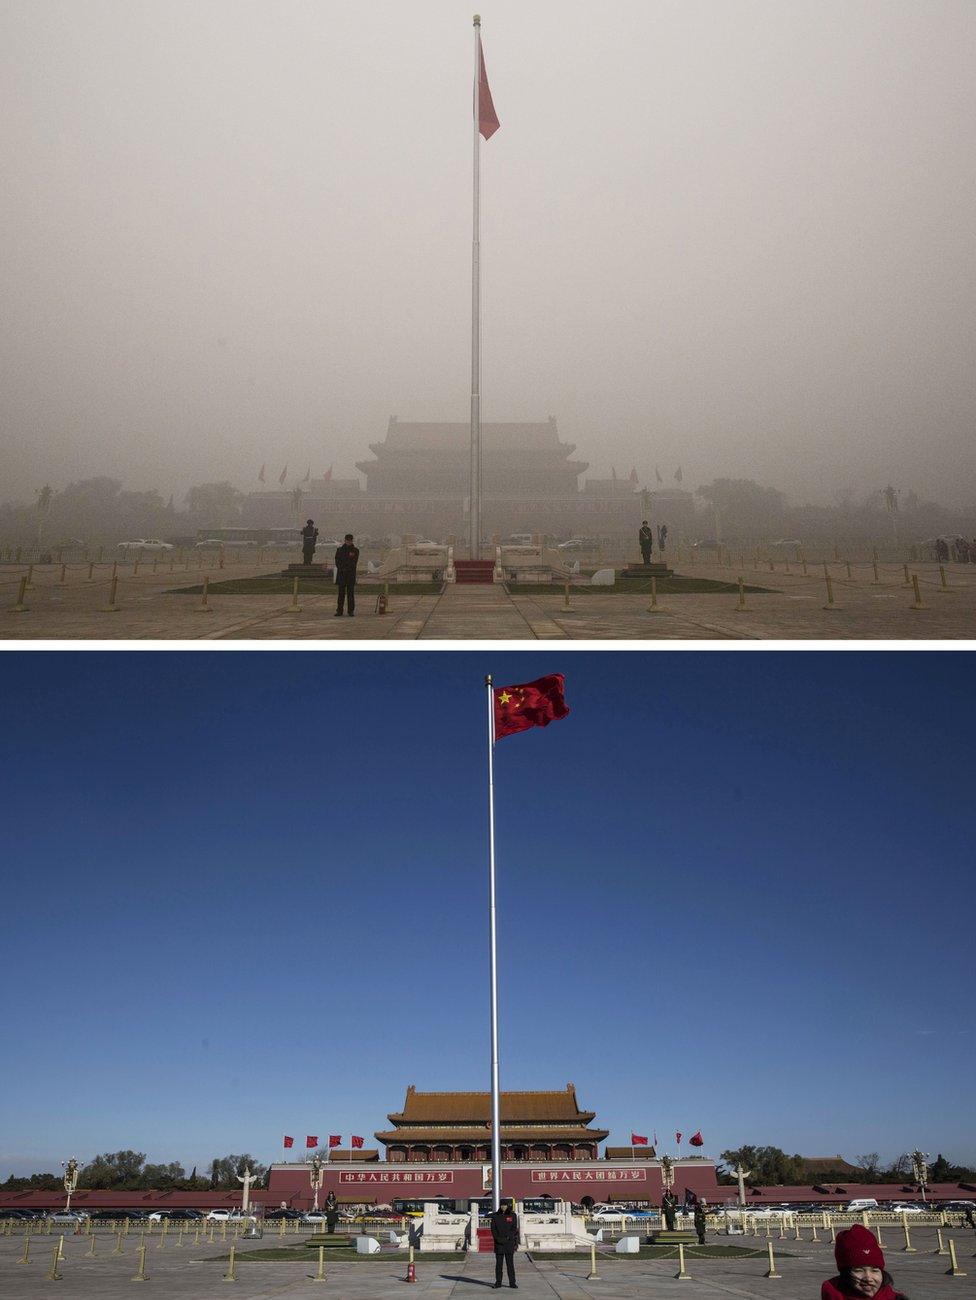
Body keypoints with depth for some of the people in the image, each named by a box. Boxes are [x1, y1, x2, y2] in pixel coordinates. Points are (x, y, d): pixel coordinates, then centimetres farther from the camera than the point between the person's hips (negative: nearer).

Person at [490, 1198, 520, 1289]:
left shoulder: (513, 1216, 2)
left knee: (510, 1263, 1)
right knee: (498, 1263, 3)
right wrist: (497, 1238, -13)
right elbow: (493, 1228, 3)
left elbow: (514, 1228, -3)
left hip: (509, 1242, -1)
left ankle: (512, 1282, 6)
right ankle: (498, 1282, 10)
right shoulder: (495, 1216, 6)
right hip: (499, 1243, 1)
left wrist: (507, 1238, -15)